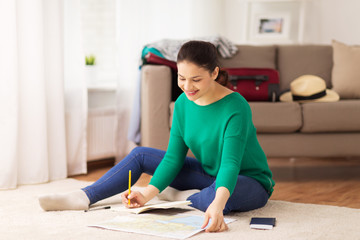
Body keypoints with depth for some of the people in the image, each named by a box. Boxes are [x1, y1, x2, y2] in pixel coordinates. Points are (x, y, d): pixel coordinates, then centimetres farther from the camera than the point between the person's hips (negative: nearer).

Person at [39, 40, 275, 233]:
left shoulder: (235, 108, -27)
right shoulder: (183, 103, -7)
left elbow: (231, 164, -37)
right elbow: (173, 158, -6)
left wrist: (218, 204, -56)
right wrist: (147, 194, -20)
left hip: (249, 181, -6)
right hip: (208, 174, 7)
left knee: (216, 198, -42)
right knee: (140, 155, 3)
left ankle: (183, 198, -9)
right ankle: (84, 197, -4)